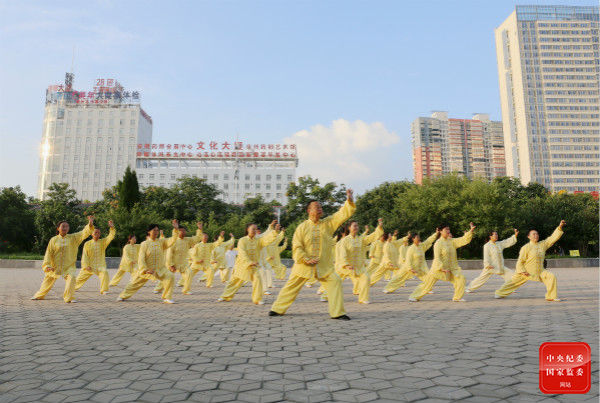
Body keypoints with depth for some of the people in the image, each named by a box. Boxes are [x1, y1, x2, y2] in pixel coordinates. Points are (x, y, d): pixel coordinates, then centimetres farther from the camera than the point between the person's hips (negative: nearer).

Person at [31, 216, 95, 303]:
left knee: (71, 277, -26)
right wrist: (47, 265, -14)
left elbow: (84, 233, -17)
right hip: (55, 266, 1)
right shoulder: (53, 240, -2)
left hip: (68, 266, -1)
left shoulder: (73, 238, -3)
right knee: (48, 281, 18)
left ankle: (68, 298, -12)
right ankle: (39, 295, 46)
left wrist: (90, 224, -36)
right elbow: (49, 253, -2)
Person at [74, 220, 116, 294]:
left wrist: (112, 227, -30)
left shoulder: (103, 242, 2)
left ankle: (104, 290, -22)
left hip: (100, 266, -1)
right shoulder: (87, 244, 3)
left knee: (105, 274, -30)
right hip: (89, 266, 2)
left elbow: (111, 236, -13)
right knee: (81, 277, 15)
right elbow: (84, 255, 0)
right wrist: (86, 266, -10)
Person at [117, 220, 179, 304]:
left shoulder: (161, 241, -2)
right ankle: (123, 296, 41)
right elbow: (141, 258, -10)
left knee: (170, 276, -24)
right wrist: (145, 270, -20)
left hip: (160, 268, 1)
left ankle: (167, 298, -12)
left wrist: (176, 229, -31)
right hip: (147, 269, -1)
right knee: (135, 282, 13)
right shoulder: (144, 244, -7)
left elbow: (172, 240, -17)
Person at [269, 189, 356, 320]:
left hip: (324, 265, 2)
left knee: (335, 282, -10)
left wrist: (349, 200, -18)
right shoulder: (302, 227, -5)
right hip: (304, 264, -2)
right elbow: (296, 246, -6)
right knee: (292, 285, 4)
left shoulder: (328, 223, 3)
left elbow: (343, 214, -3)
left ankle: (338, 312, 1)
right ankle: (277, 309, 20)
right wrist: (306, 260, -16)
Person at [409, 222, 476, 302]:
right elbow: (437, 257, -17)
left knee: (461, 279, -9)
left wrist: (471, 231, -14)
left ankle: (457, 297, 8)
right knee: (428, 283, -3)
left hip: (451, 268, 6)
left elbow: (464, 240, -3)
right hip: (439, 267, -6)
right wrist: (442, 268, -24)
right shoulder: (438, 243, -14)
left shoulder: (451, 241, 4)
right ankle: (414, 296, 9)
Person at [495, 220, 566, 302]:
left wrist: (560, 227, -18)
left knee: (551, 277, -16)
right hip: (526, 271, -4)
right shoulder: (526, 247, -13)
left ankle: (551, 296, -3)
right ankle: (500, 293, 20)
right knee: (513, 282, 4)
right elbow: (520, 261, -11)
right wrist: (522, 271, -17)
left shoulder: (543, 244, 1)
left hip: (540, 271, 4)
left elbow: (553, 237, -7)